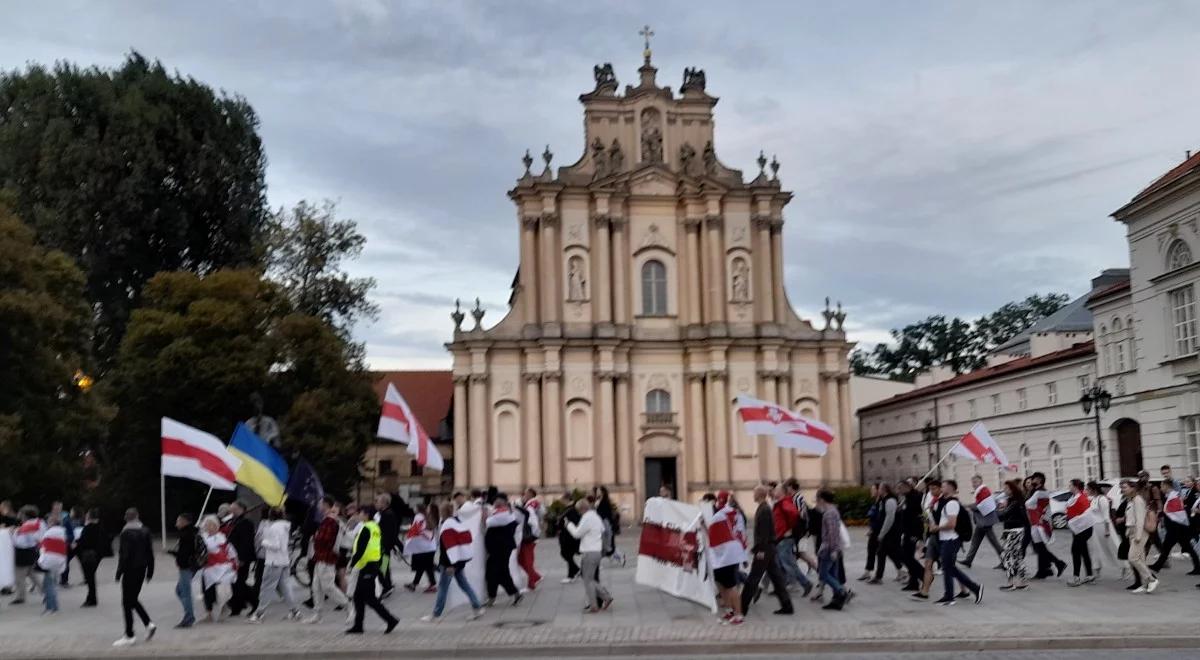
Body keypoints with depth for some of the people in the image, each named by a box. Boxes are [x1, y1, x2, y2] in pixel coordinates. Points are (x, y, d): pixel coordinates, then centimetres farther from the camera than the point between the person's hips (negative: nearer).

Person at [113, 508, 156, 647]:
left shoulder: (126, 533, -14)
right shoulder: (145, 531, 5)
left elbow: (124, 555, -18)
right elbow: (150, 553, 8)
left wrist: (119, 572, -11)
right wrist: (150, 571, 14)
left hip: (130, 571, -7)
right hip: (141, 570, 7)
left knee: (127, 602, 2)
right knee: (133, 599, 20)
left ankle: (129, 636, 4)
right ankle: (148, 624, 8)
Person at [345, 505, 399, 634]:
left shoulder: (366, 529, -15)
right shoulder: (376, 528, 13)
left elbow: (360, 550, -22)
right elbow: (381, 548, 18)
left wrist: (351, 563, -17)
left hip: (367, 567, -10)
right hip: (374, 565, 10)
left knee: (369, 598, -5)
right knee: (358, 596, 13)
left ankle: (390, 619, -5)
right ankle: (358, 625, 16)